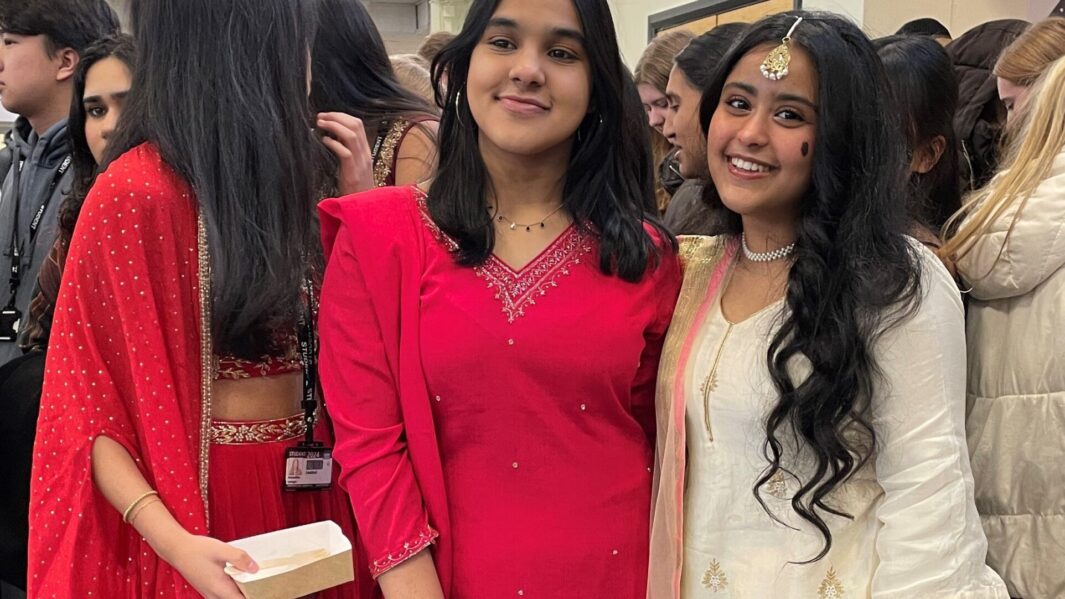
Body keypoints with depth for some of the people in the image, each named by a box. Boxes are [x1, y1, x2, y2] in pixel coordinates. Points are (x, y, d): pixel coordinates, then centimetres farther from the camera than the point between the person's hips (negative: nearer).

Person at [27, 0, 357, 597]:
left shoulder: (286, 179, 5)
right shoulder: (137, 193, -16)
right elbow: (86, 402, -14)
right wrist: (173, 539, -27)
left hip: (309, 489, 7)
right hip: (209, 518, -7)